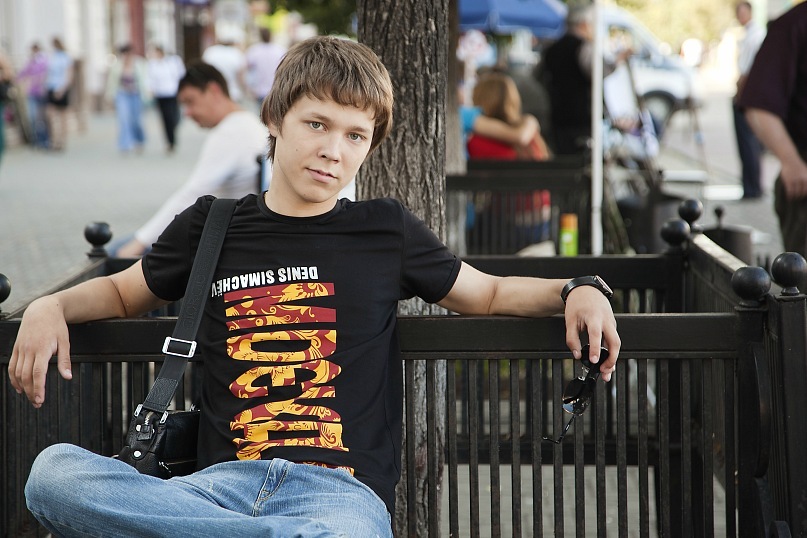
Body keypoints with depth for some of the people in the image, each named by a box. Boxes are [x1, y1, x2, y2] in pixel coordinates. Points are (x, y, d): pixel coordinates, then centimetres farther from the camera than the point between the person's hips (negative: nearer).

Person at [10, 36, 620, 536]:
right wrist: (50, 306, 13)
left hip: (342, 487, -4)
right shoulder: (211, 226, 18)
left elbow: (489, 293, 27)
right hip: (223, 482, 4)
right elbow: (121, 292, 34)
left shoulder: (385, 230, 16)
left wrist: (578, 290, 9)